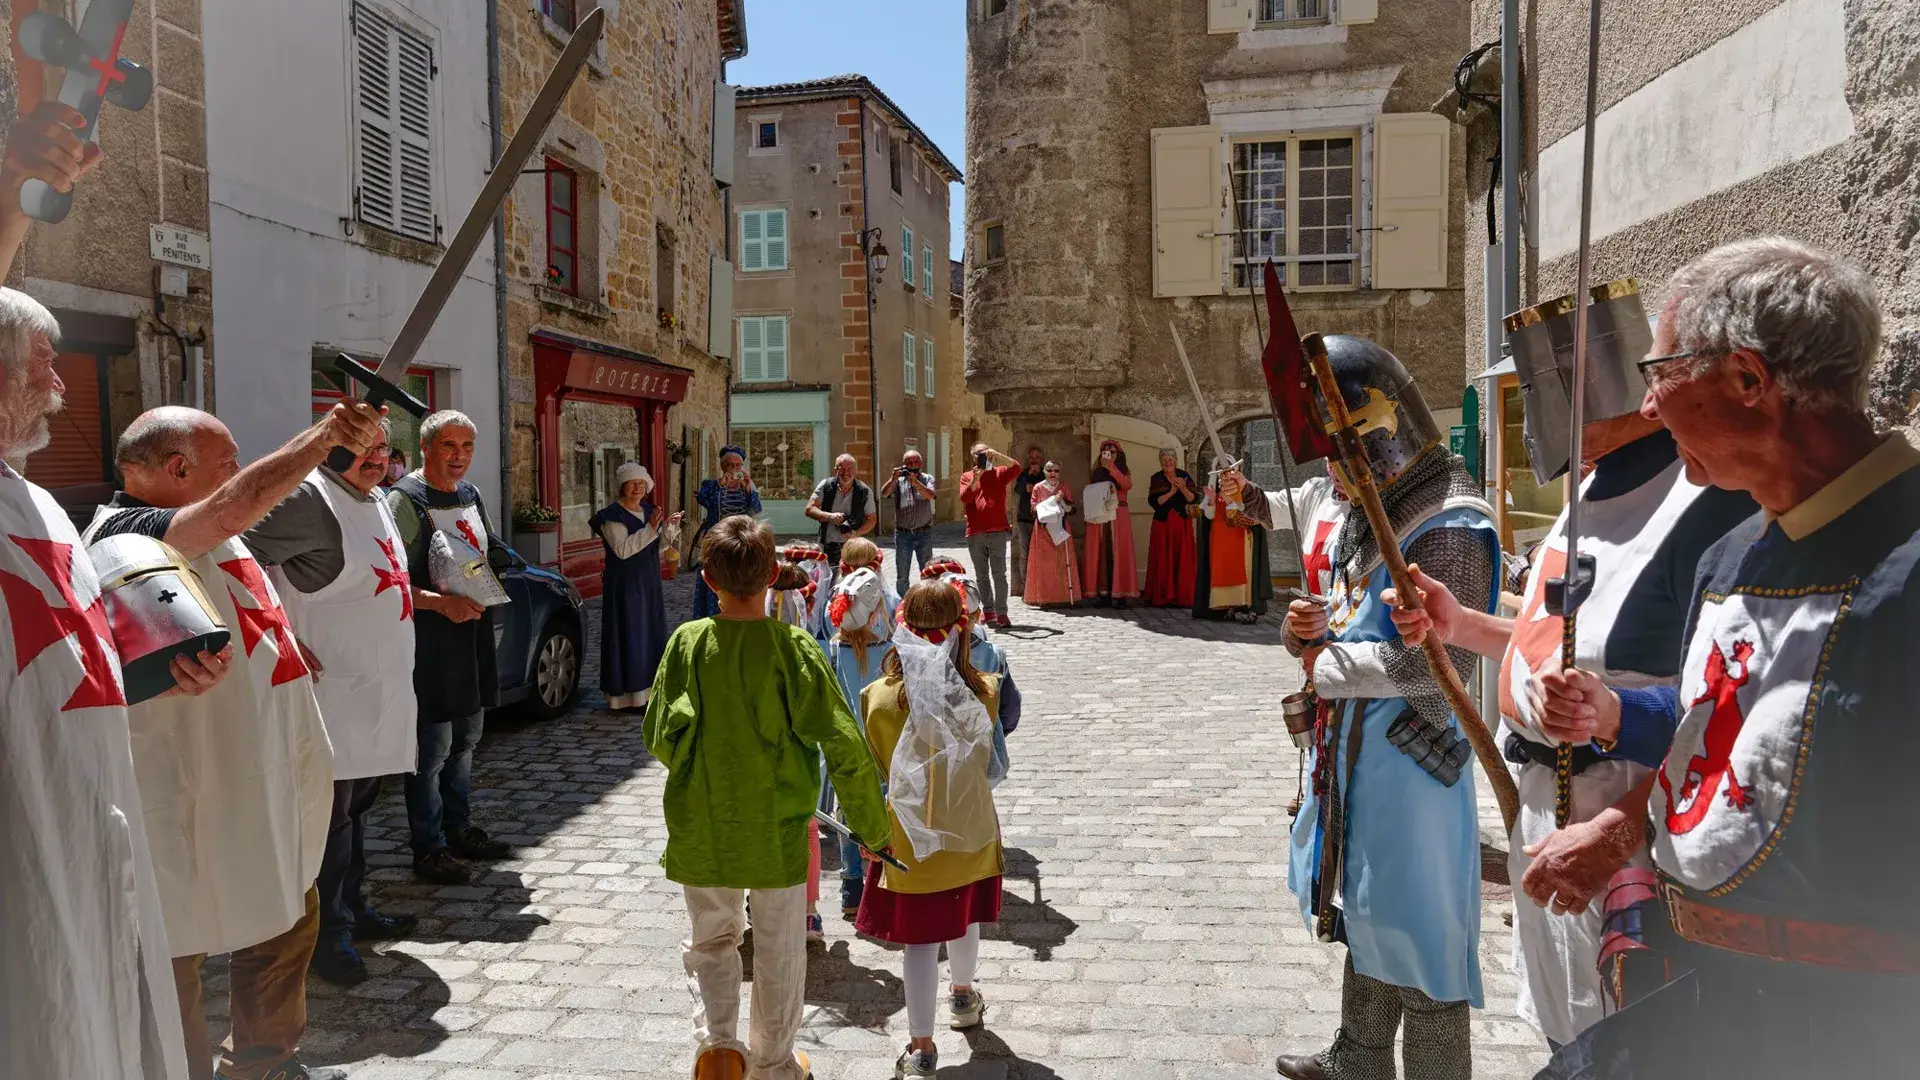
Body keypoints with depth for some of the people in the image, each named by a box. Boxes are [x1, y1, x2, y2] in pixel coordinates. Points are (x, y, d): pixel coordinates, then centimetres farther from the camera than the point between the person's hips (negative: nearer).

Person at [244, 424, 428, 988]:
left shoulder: (377, 502, 15)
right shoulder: (309, 499, -15)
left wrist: (434, 597, 18)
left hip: (380, 694, 9)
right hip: (333, 693, -9)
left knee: (356, 807, 19)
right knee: (332, 814, -1)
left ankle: (351, 909, 32)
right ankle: (327, 935, 10)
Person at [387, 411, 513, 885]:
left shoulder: (470, 496, 13)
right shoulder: (404, 501, -13)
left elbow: (492, 552, 26)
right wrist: (441, 602, -25)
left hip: (473, 633, 9)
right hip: (429, 638, -9)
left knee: (466, 738, 18)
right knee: (433, 748, -3)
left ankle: (459, 828, 32)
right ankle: (429, 849, 8)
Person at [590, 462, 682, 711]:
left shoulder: (648, 511, 10)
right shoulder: (612, 515, -12)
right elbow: (622, 549, -23)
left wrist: (670, 527, 1)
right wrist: (649, 529, -28)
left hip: (649, 583, 8)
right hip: (625, 585, -8)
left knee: (651, 634, 11)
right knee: (628, 636, -5)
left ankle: (646, 689, 21)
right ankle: (627, 695, 1)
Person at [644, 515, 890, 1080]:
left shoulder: (687, 642, -10)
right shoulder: (793, 646, -15)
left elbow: (659, 737, -5)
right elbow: (843, 743, -16)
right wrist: (870, 824, -5)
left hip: (701, 829, 2)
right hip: (776, 828, -1)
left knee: (712, 938, 23)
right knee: (778, 950, 17)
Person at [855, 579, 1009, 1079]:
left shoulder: (882, 699, -20)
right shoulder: (983, 693, -15)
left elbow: (875, 770, -7)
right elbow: (985, 761, 0)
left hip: (913, 833, -3)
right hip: (971, 826, 3)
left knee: (921, 939, 8)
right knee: (964, 917, 26)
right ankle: (963, 997, 50)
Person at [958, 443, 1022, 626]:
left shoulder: (998, 473, 9)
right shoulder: (966, 476, 11)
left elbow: (1017, 468, -9)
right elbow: (964, 498, -5)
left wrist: (997, 454, -15)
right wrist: (975, 479, -16)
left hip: (997, 532, -2)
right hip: (975, 534, 2)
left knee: (999, 574, -5)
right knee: (982, 575, 8)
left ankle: (1001, 614, -8)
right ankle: (988, 611, 15)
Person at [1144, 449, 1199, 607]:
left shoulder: (1184, 476, 5)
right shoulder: (1157, 479, 2)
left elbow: (1194, 499, -2)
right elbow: (1153, 501, -9)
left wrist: (1184, 489, -20)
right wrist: (1171, 493, -19)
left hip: (1183, 524, 1)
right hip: (1163, 524, -1)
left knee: (1183, 560, -2)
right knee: (1163, 561, -3)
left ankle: (1183, 597, 2)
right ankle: (1163, 597, 1)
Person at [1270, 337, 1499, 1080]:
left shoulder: (1449, 527, -21)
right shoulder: (1373, 508, 8)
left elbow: (1435, 662, -28)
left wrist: (1326, 664, -17)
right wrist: (1322, 628, -3)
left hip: (1410, 760, -10)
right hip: (1356, 751, 10)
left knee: (1418, 934, 5)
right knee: (1365, 915, 24)